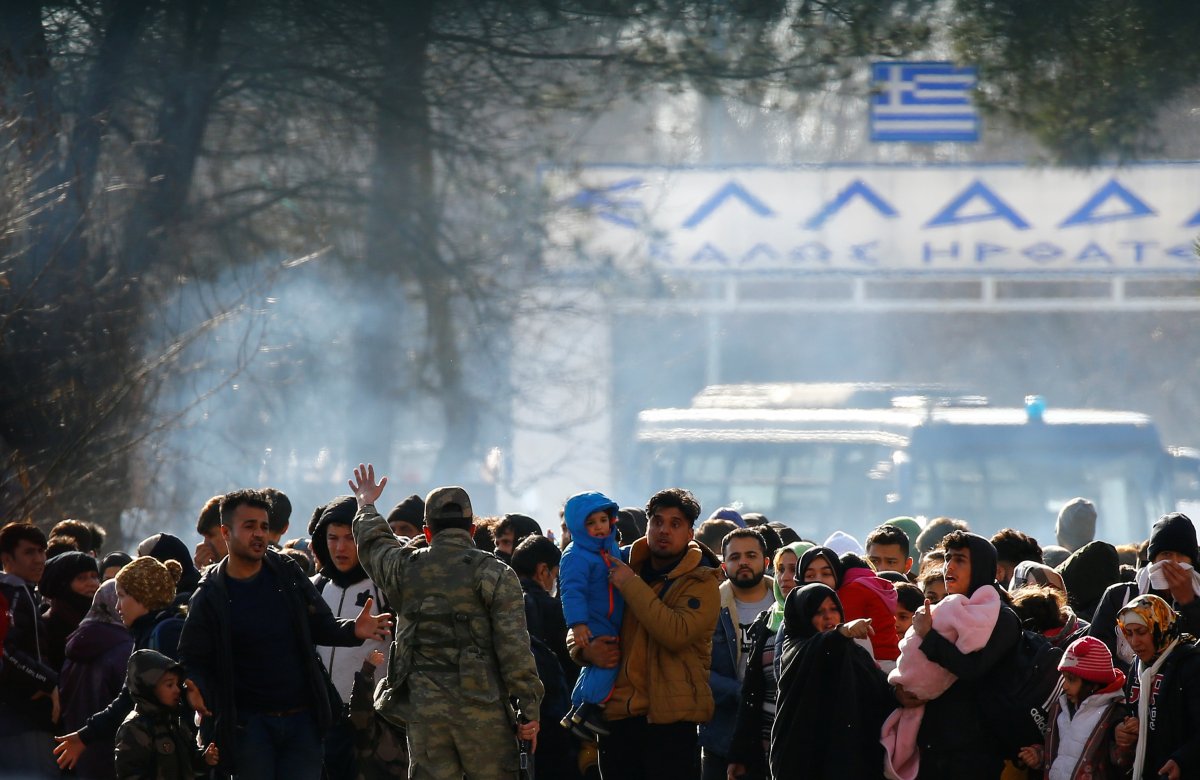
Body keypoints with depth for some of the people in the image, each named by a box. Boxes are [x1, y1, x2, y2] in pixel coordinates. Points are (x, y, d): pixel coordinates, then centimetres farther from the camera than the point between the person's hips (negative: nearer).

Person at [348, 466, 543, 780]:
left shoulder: (406, 567, 7)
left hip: (423, 706, 3)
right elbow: (514, 644, -9)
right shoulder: (494, 573, -3)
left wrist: (366, 505, 51)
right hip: (480, 707, -3)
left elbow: (373, 545, 30)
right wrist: (530, 707, -6)